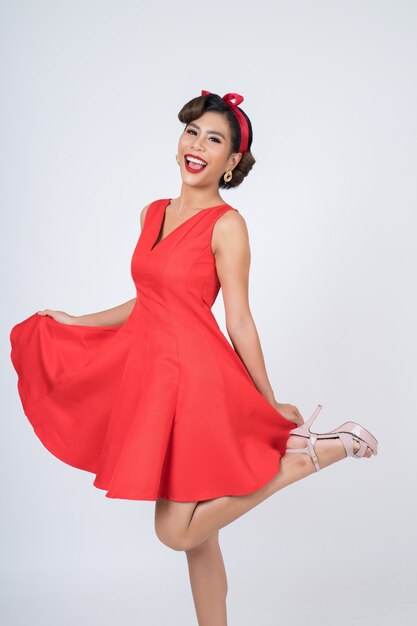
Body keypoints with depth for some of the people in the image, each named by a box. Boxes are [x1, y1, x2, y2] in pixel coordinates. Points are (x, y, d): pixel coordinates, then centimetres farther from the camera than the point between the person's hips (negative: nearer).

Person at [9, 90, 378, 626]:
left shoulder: (226, 225, -11)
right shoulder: (153, 214, 10)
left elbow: (240, 322, -8)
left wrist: (272, 405, -4)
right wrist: (71, 323, 23)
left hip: (194, 376, -7)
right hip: (152, 371, 7)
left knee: (176, 531, -5)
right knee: (194, 534, 12)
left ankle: (317, 451, 2)